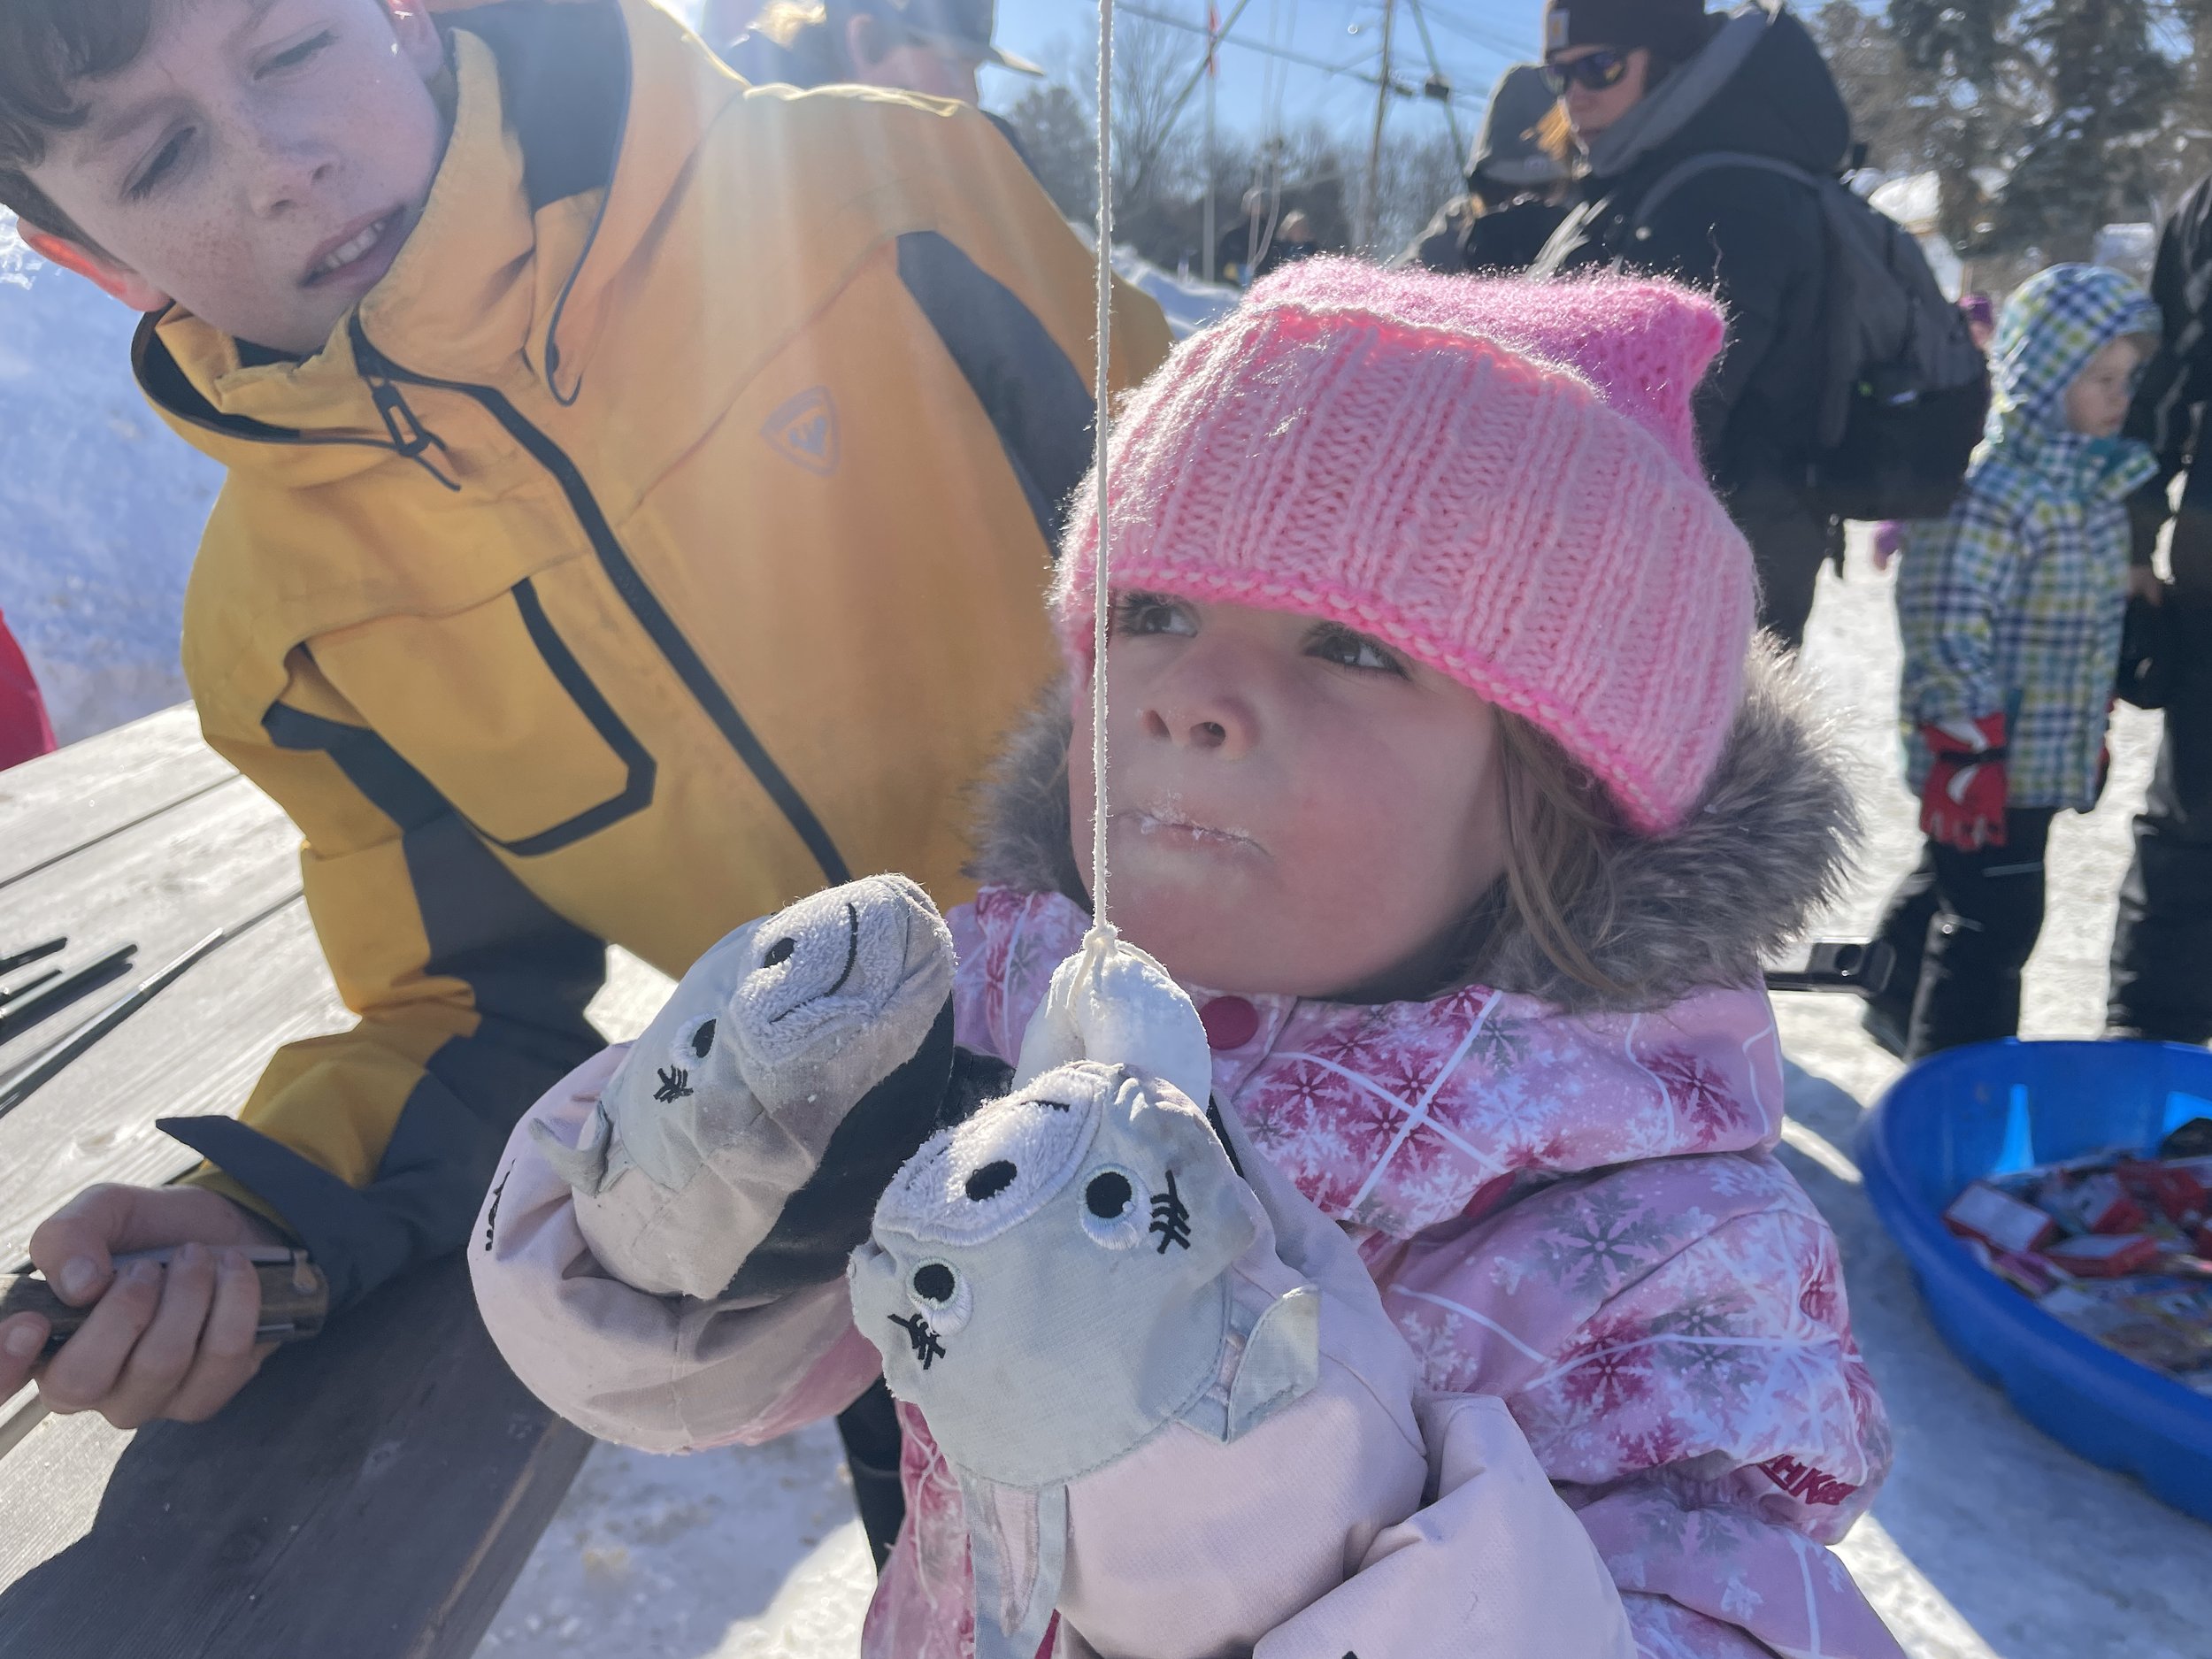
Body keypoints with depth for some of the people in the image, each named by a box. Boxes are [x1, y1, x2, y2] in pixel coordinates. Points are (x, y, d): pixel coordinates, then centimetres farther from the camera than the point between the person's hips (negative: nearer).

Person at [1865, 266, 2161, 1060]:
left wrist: (2091, 730, 22)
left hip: (2045, 754, 10)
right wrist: (1966, 752, -22)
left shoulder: (2093, 474, 9)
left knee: (1948, 884, 24)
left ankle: (1903, 1009, 43)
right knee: (1993, 921, -1)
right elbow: (1946, 627, -24)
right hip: (1989, 760, -10)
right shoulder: (1994, 487, -22)